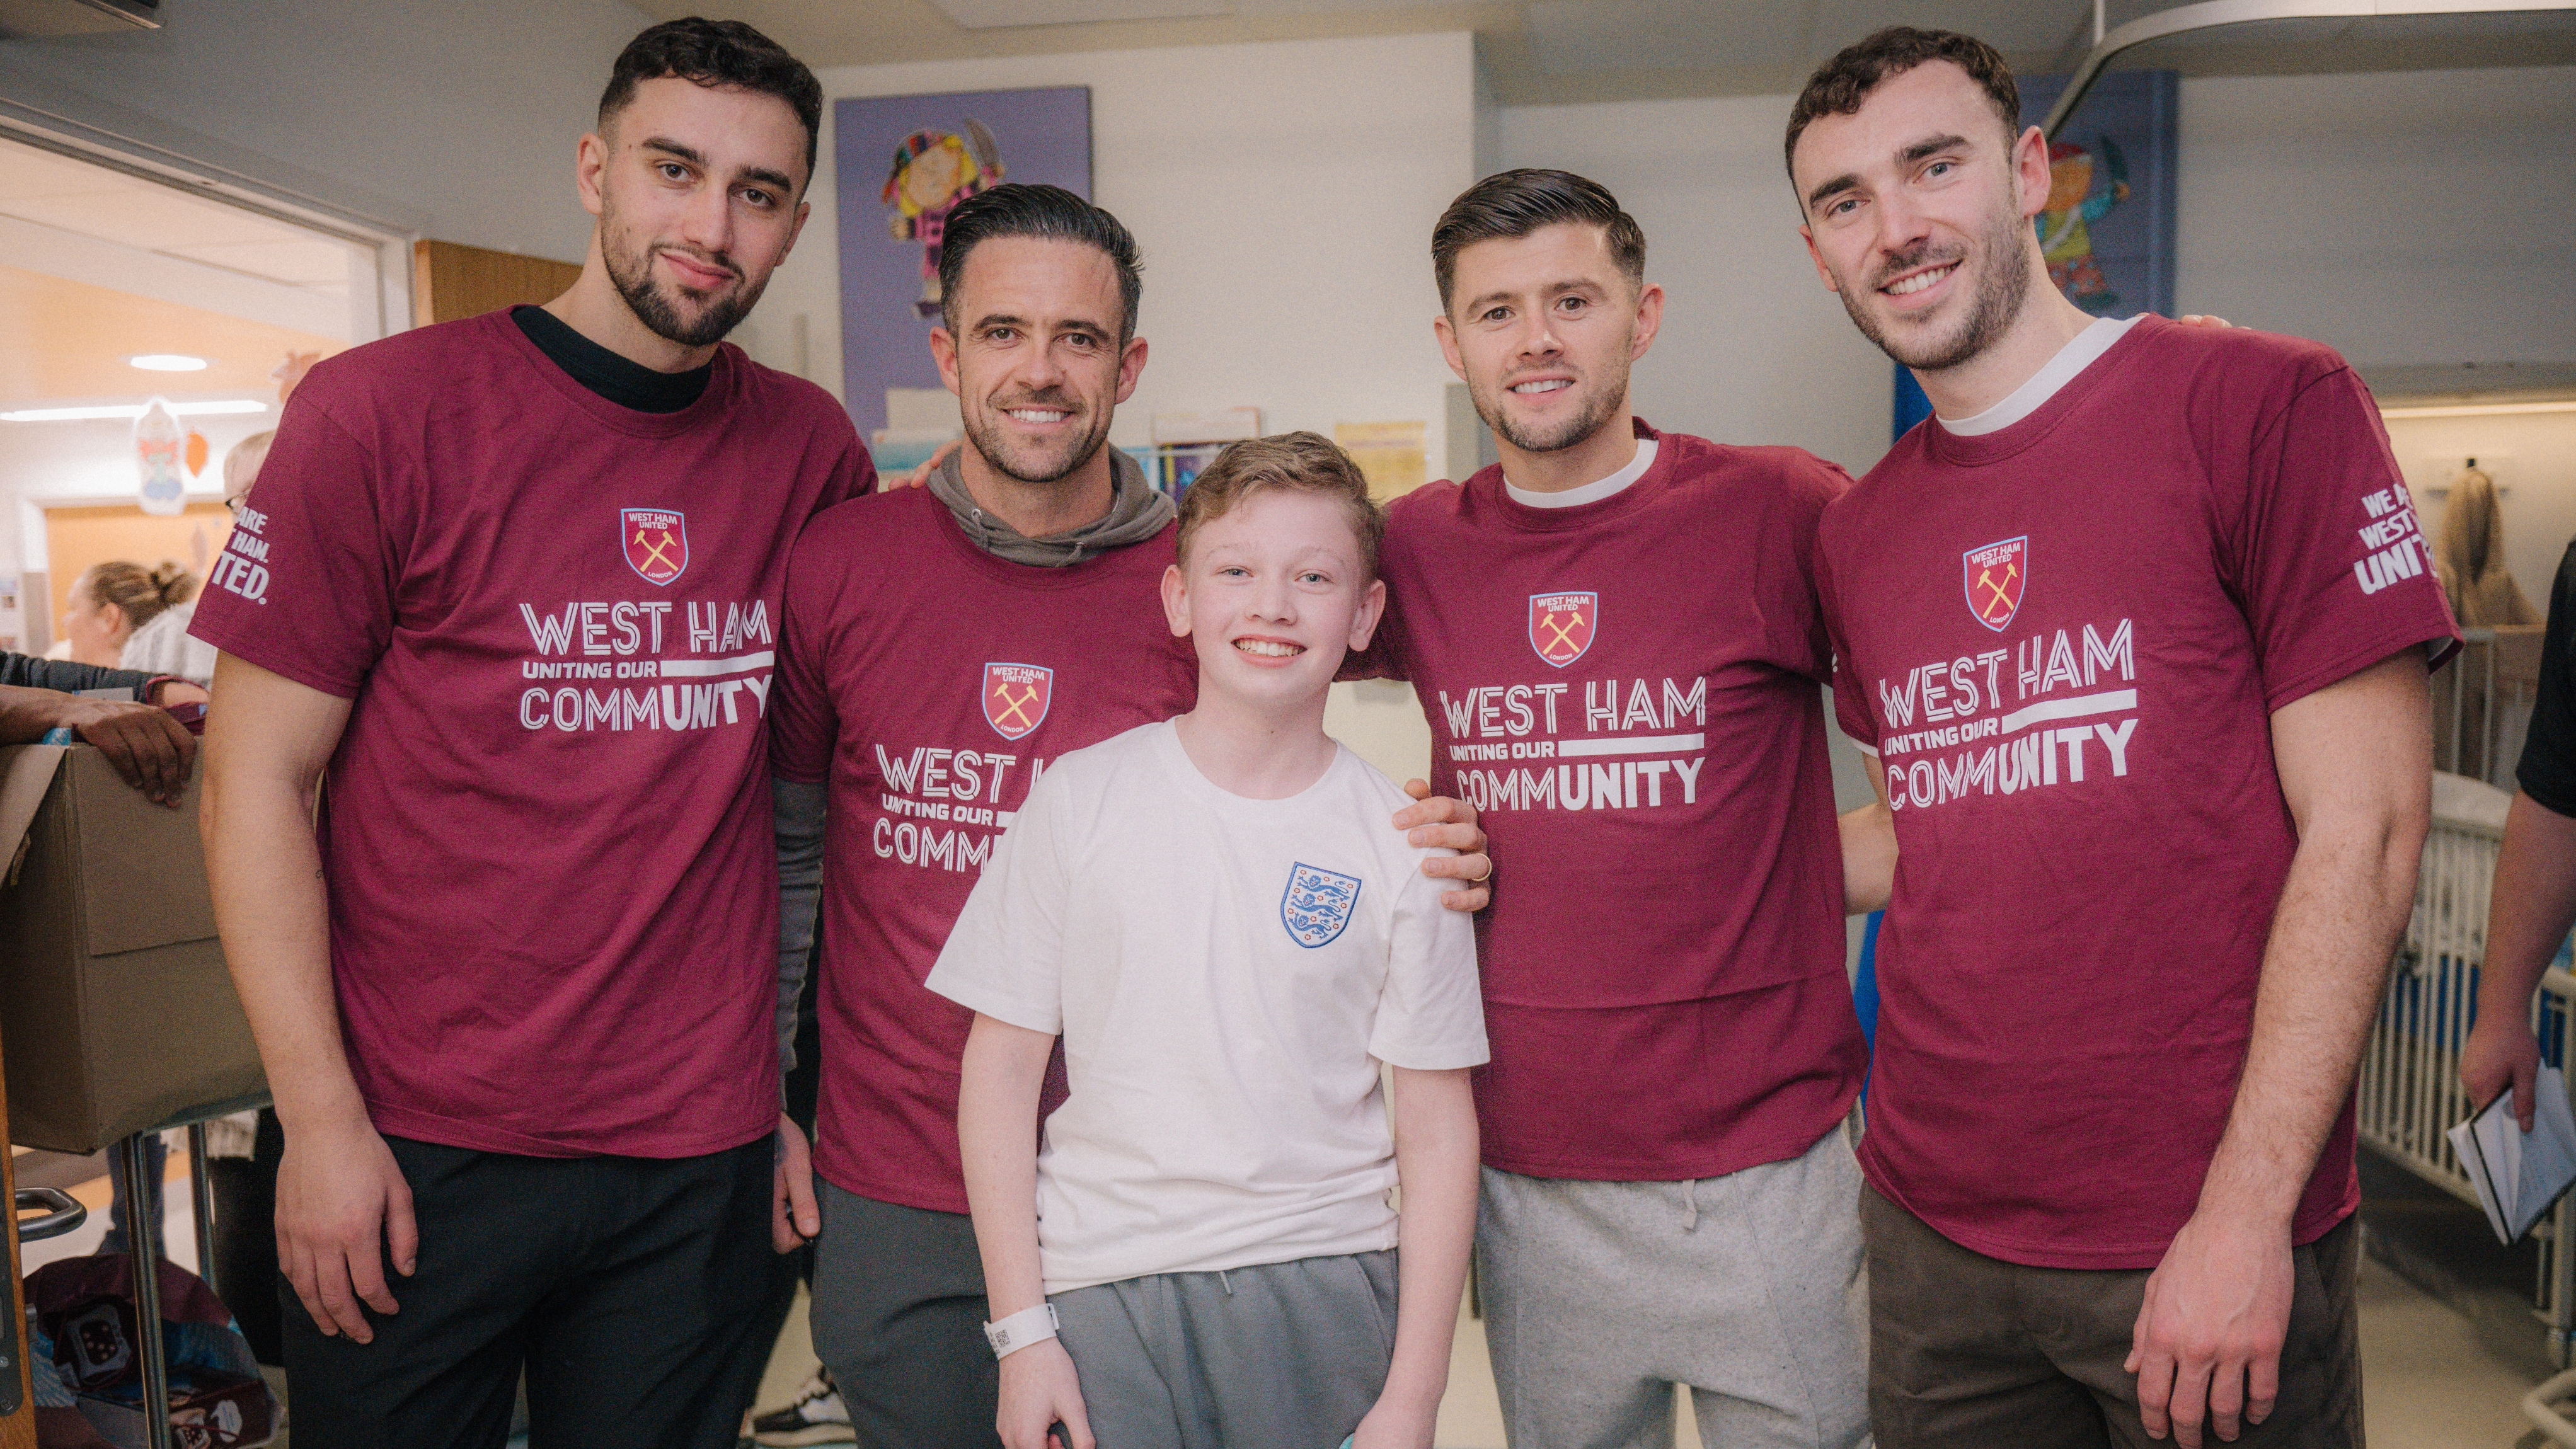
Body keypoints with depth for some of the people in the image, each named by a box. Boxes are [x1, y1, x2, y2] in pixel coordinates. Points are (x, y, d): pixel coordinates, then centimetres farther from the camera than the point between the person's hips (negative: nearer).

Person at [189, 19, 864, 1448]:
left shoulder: (811, 449, 2)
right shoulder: (380, 411, -7)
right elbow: (256, 779, -6)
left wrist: (790, 1083, 8)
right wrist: (321, 1119, -11)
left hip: (700, 1158, 3)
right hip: (414, 1149, -2)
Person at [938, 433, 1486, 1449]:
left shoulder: (1401, 846, -2)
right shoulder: (1081, 799, -2)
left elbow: (1436, 1131, 0)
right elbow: (1001, 1065, 0)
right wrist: (1021, 1327, -3)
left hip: (1323, 1287, 0)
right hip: (1101, 1287, 0)